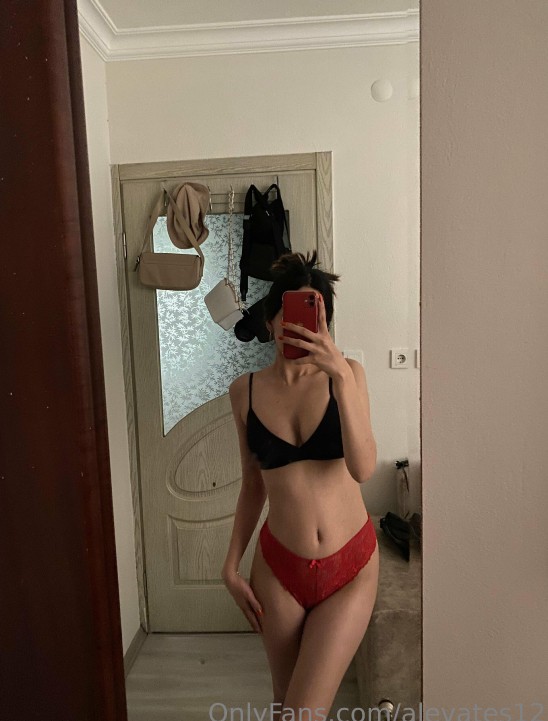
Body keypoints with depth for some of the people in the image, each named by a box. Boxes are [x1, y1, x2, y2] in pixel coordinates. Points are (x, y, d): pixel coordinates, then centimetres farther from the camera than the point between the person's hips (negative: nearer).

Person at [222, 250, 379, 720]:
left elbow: (363, 468, -20)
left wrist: (341, 375, -29)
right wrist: (232, 566, 6)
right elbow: (253, 485, 6)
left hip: (350, 568, -2)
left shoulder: (347, 373, -8)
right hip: (279, 567, 2)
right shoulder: (245, 390, -3)